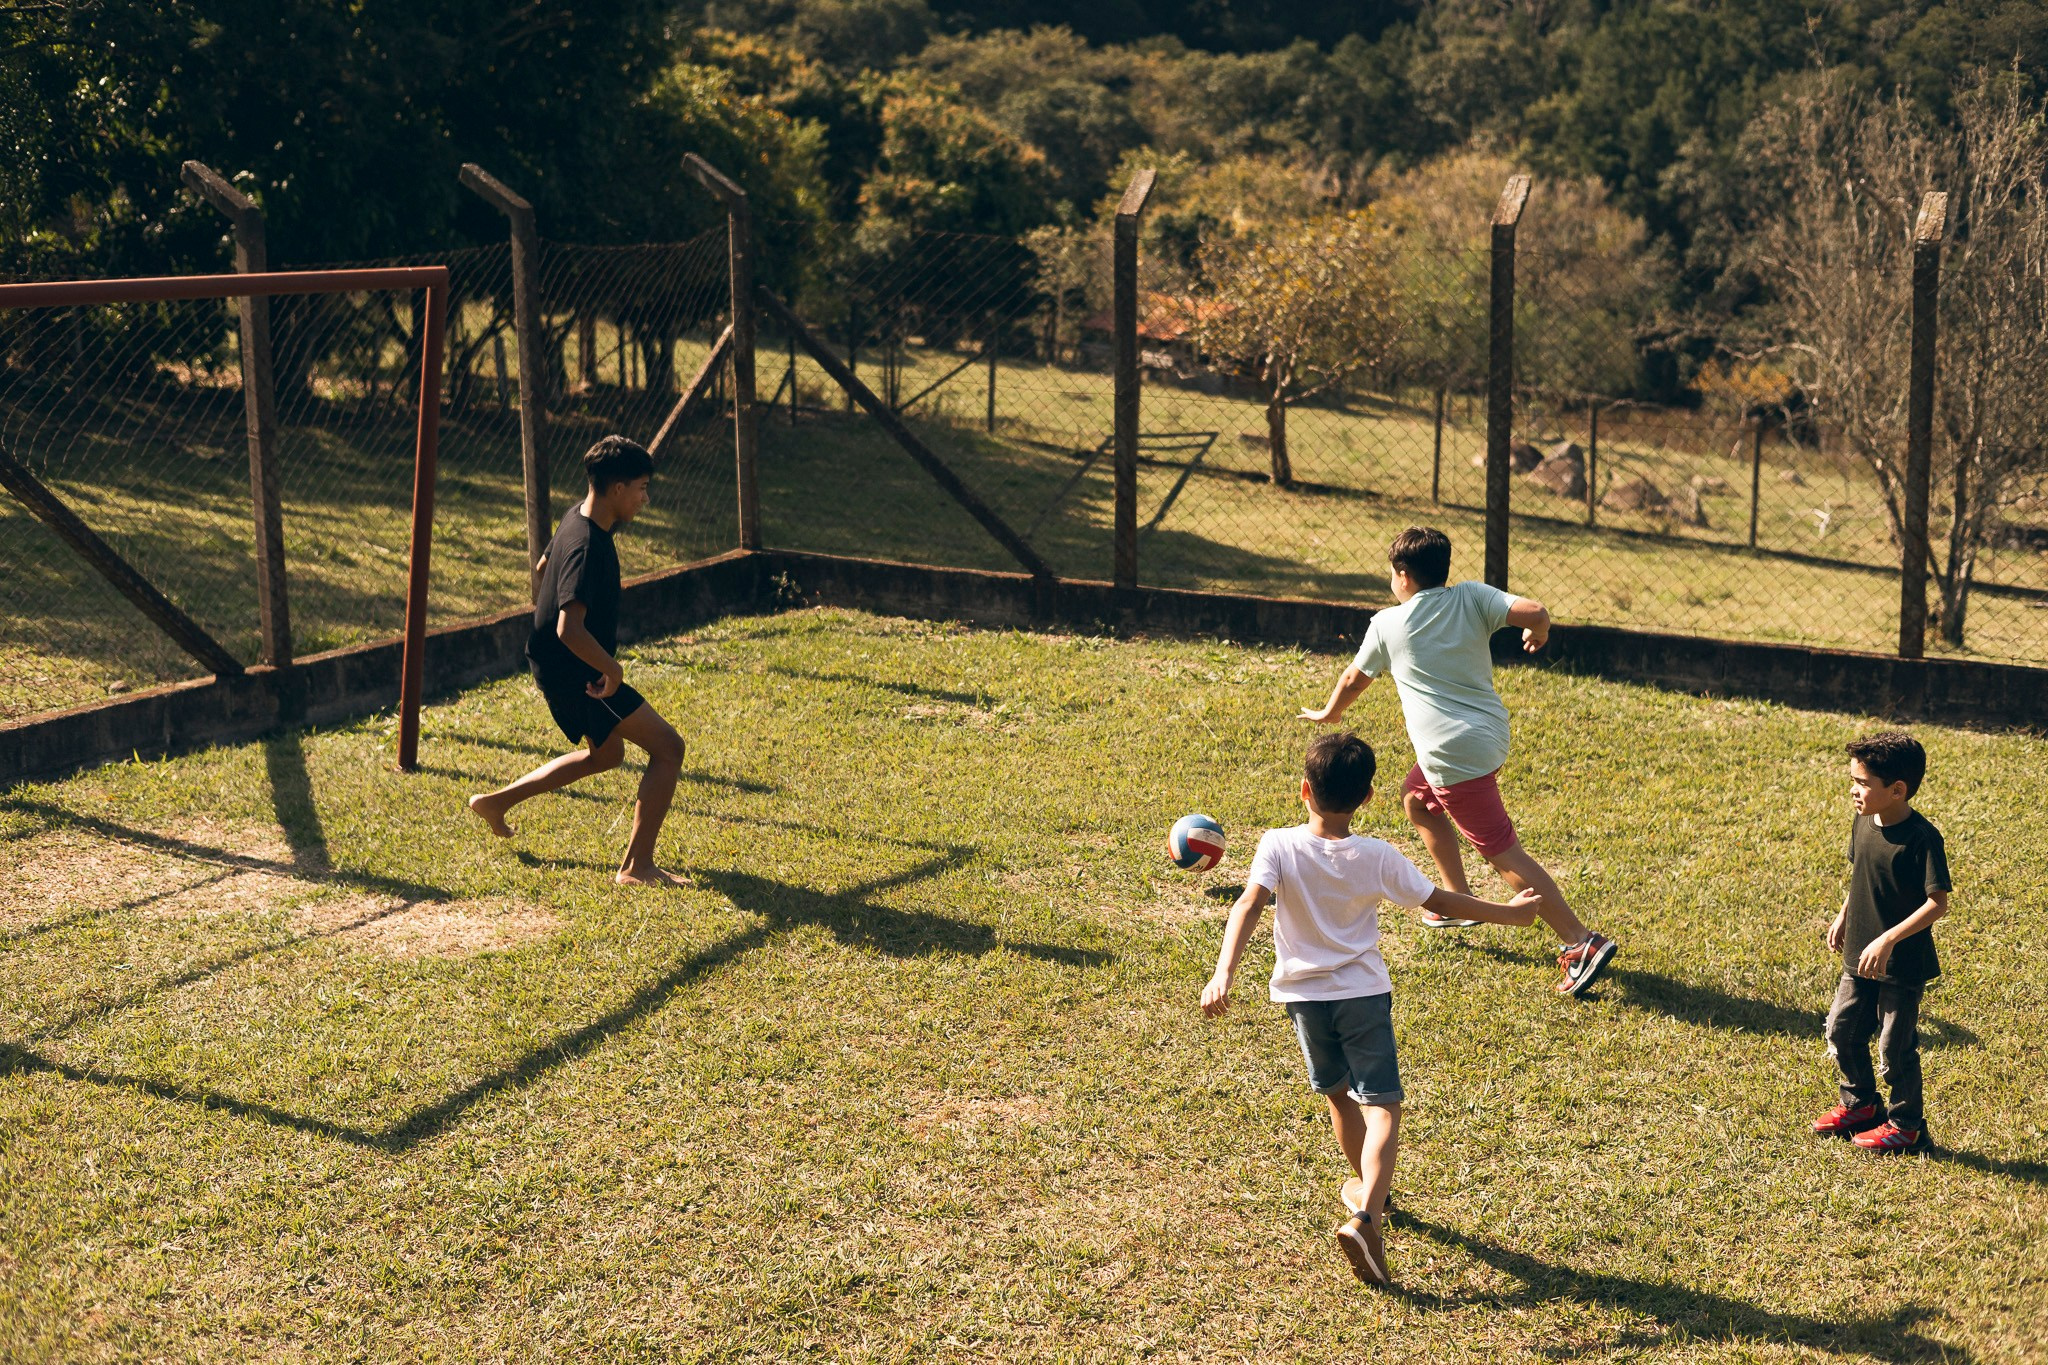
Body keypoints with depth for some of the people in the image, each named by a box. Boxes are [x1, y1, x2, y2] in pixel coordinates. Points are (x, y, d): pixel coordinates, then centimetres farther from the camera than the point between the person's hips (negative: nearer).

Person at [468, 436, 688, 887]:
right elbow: (570, 630, -37)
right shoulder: (588, 547, -28)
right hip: (576, 673, -10)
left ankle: (496, 800, 33)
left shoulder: (577, 517, 3)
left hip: (556, 666, 10)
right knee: (668, 747, -8)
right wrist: (612, 671, -25)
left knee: (606, 754, 29)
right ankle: (637, 867, -7)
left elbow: (543, 567, 23)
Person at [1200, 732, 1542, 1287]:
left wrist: (1224, 974, -33)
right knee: (1381, 1104, -4)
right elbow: (1439, 901, 1)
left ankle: (1365, 1188, 42)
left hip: (1305, 995, 2)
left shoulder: (1280, 846, -11)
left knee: (1338, 1094, 23)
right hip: (1364, 993, -2)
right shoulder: (1377, 857, -8)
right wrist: (1507, 913, 15)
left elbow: (1249, 905, -26)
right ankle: (1366, 1215, -24)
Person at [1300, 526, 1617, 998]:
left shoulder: (1386, 625, 0)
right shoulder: (1472, 597, 4)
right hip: (1490, 736, 7)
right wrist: (1538, 636, 13)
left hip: (1456, 754, -7)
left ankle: (1581, 942, -12)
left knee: (1503, 852, -6)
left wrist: (1329, 713, 38)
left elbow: (1354, 679, 17)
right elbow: (1535, 613, -12)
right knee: (1416, 799, 29)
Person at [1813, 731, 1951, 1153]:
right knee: (1842, 1031, 15)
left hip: (1903, 965, -7)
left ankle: (1906, 1125, 24)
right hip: (1859, 959, 7)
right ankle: (1860, 1104, 36)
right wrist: (1844, 917, 11)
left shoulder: (1923, 838, -23)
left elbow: (1937, 902, -24)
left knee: (1895, 1046, 5)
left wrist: (1888, 940, -28)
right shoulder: (1864, 823, -1)